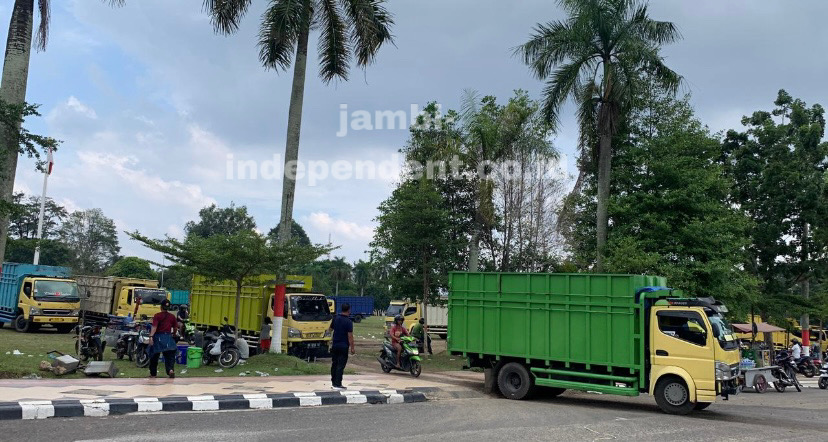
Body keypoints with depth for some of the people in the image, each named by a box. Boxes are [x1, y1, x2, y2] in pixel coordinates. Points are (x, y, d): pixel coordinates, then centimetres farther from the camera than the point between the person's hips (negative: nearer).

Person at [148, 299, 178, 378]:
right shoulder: (172, 317, 5)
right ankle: (171, 369, -22)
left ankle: (153, 373, 20)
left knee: (154, 356, 12)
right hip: (168, 337, 2)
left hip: (158, 337, -2)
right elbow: (175, 328, 14)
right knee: (169, 355, 2)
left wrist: (151, 336, -23)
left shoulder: (157, 316, -4)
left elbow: (154, 327, -16)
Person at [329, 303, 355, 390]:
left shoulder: (335, 318, 2)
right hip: (343, 346, -6)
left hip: (335, 344, 6)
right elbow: (350, 336, -17)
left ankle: (333, 382, 25)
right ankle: (337, 384, -4)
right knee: (341, 365, -2)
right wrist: (352, 348, -11)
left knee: (334, 364, 16)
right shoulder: (348, 321, -16)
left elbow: (330, 329, 13)